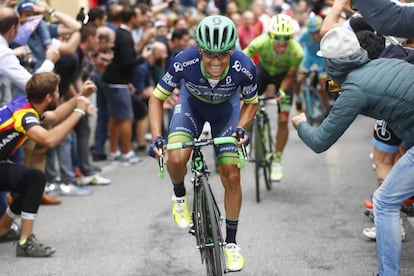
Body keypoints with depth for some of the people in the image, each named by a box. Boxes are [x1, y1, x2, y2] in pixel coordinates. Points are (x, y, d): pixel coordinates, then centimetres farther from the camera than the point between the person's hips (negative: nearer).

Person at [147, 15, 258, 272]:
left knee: (232, 176, -6)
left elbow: (251, 102, -11)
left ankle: (231, 243, 13)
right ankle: (180, 196, 9)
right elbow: (158, 98, -21)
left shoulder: (244, 67, -34)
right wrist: (156, 137, -33)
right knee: (176, 160, -26)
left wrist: (241, 128, -29)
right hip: (192, 103, 0)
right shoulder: (184, 62, -37)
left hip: (226, 108, 1)